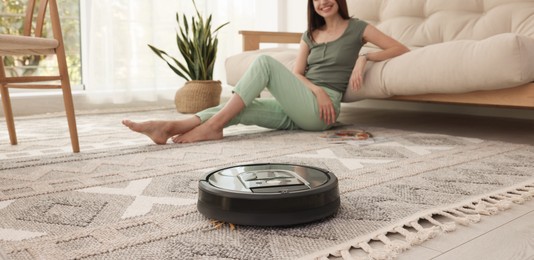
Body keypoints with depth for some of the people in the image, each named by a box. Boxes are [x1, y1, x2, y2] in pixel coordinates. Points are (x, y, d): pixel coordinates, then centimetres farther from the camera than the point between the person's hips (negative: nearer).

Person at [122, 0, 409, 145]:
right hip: (298, 108, 6)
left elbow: (401, 49, 5)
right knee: (240, 108, -19)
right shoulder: (310, 35, 23)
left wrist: (364, 57, -11)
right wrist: (317, 89, -10)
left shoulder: (357, 28, 8)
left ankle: (212, 126, -27)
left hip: (320, 110, -5)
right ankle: (170, 126, -34)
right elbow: (296, 73, 12)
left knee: (264, 62, -24)